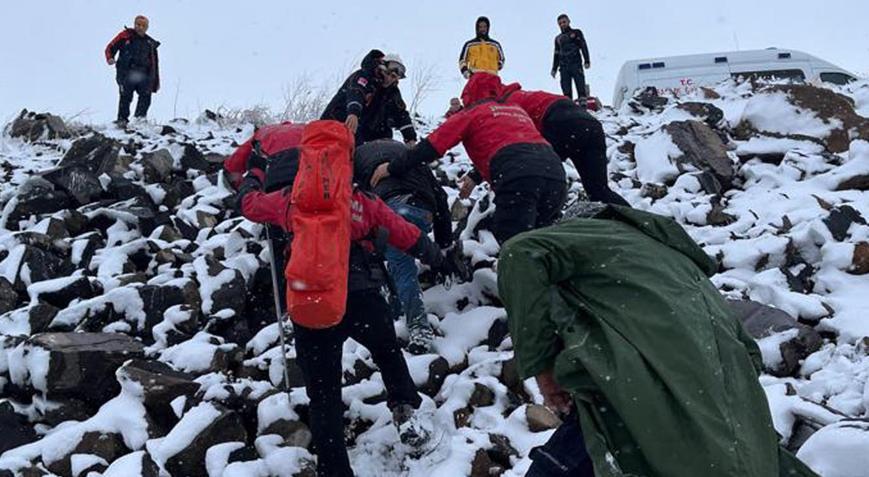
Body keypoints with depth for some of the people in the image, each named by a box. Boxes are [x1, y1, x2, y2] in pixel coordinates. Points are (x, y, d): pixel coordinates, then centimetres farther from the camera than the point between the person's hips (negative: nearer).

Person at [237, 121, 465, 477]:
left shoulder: (290, 200, 9)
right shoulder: (363, 201, 8)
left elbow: (248, 202, 28)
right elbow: (407, 235, 15)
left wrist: (254, 172, 49)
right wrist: (439, 260, 30)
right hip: (362, 298, 0)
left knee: (324, 396, 9)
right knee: (388, 354, 31)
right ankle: (406, 410, 20)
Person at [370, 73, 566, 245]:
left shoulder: (473, 112, 16)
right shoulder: (517, 109, 35)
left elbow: (431, 146, 11)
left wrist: (393, 168, 19)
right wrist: (476, 178, 60)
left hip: (518, 181, -6)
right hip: (555, 173, 6)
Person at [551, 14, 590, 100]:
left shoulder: (576, 33, 12)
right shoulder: (558, 38, 22)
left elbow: (584, 47, 3)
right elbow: (556, 54, 26)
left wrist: (587, 61, -9)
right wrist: (554, 69, 20)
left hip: (576, 65, -3)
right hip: (564, 67, 4)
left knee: (580, 87, -11)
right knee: (566, 90, -3)